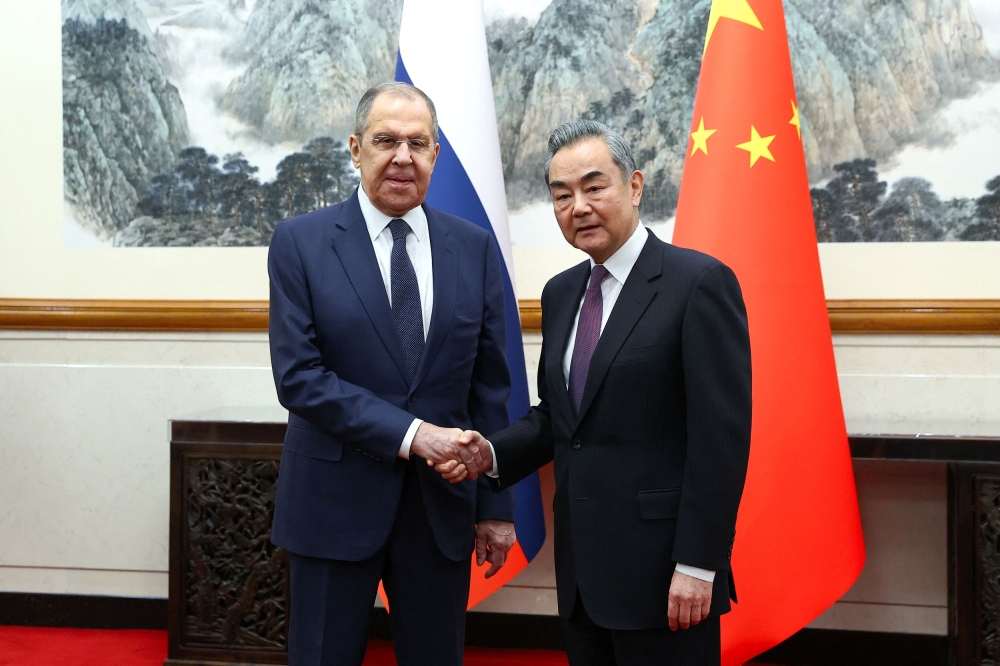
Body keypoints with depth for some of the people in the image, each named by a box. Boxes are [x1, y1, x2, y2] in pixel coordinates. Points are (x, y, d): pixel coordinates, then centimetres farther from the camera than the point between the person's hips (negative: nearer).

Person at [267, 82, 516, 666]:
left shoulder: (475, 248, 4)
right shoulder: (301, 243, -4)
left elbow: (491, 387, 6)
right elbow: (298, 376, -12)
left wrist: (497, 505, 5)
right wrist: (410, 433, -19)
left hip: (442, 503, 2)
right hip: (337, 501, -2)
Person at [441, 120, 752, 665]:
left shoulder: (698, 282, -11)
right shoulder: (561, 293, 12)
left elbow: (722, 434, -14)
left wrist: (698, 565, -17)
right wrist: (493, 454, -2)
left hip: (661, 570, -6)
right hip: (581, 569, 7)